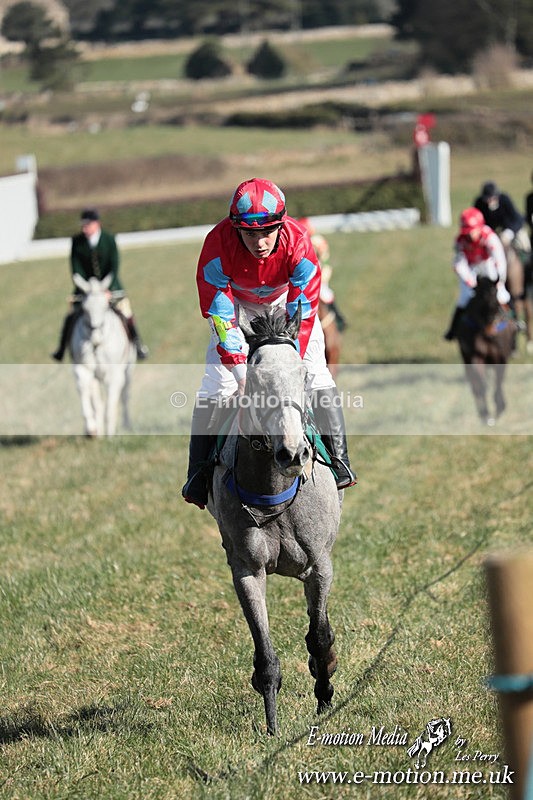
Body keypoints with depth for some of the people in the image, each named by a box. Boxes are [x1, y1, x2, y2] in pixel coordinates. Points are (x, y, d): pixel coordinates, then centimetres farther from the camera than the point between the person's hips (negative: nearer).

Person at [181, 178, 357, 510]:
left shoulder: (297, 243, -35)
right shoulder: (218, 245, -35)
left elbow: (302, 313, -29)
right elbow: (220, 316, -29)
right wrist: (242, 376, -33)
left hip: (286, 300, 0)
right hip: (237, 302, 0)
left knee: (316, 374, -14)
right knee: (215, 384, -12)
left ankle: (339, 460, -6)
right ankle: (198, 474, -5)